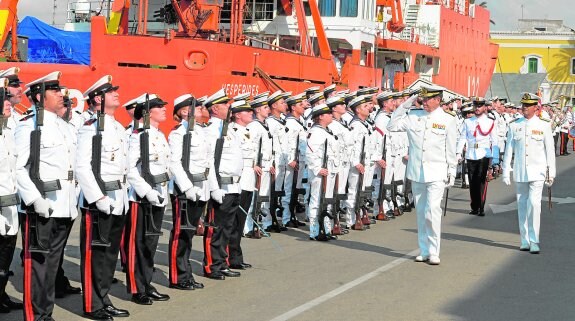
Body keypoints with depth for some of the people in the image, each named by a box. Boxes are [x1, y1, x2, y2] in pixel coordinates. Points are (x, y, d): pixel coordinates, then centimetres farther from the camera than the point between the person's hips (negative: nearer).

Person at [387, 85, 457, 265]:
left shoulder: (448, 120, 0)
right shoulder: (413, 116, 6)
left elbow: (451, 150, 3)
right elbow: (392, 126, 3)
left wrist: (451, 173, 2)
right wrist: (405, 105, -1)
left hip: (436, 173, -4)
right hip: (416, 172, 4)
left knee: (432, 211, -15)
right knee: (420, 212, 10)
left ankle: (434, 252, -6)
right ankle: (424, 251, 19)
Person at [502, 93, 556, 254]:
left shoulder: (544, 125, 0)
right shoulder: (514, 126, 5)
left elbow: (550, 150, 3)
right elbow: (508, 150, 7)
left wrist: (551, 172, 1)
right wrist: (506, 172, 5)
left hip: (537, 172, -3)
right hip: (520, 173, 3)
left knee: (534, 203, -15)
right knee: (522, 206, 7)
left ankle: (534, 241, -10)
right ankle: (525, 241, 15)